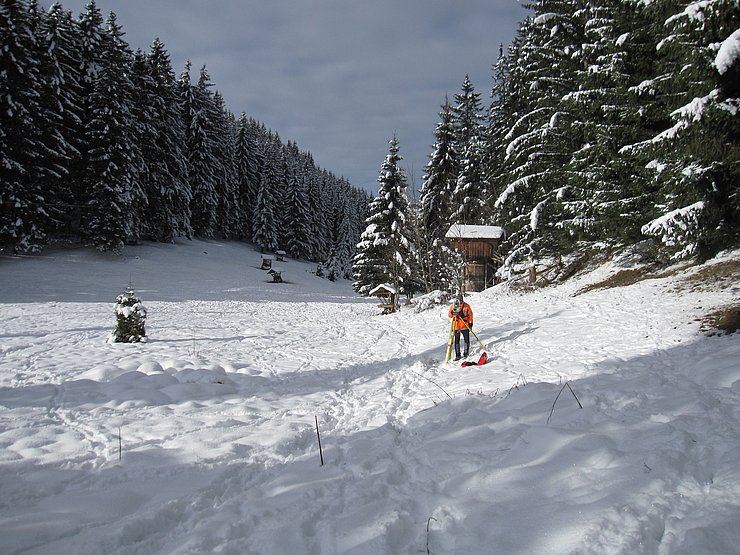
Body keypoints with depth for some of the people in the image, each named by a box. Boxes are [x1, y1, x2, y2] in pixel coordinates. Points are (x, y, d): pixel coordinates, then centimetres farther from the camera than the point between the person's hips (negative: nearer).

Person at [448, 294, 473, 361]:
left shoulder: (466, 306, -2)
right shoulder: (453, 306, 4)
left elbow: (470, 315, 3)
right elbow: (450, 315, 6)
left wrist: (470, 323, -2)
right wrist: (453, 312, -16)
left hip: (465, 325, -1)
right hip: (456, 326, 1)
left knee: (466, 339, 3)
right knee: (456, 340, 2)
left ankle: (466, 353, 18)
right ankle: (457, 355, 9)